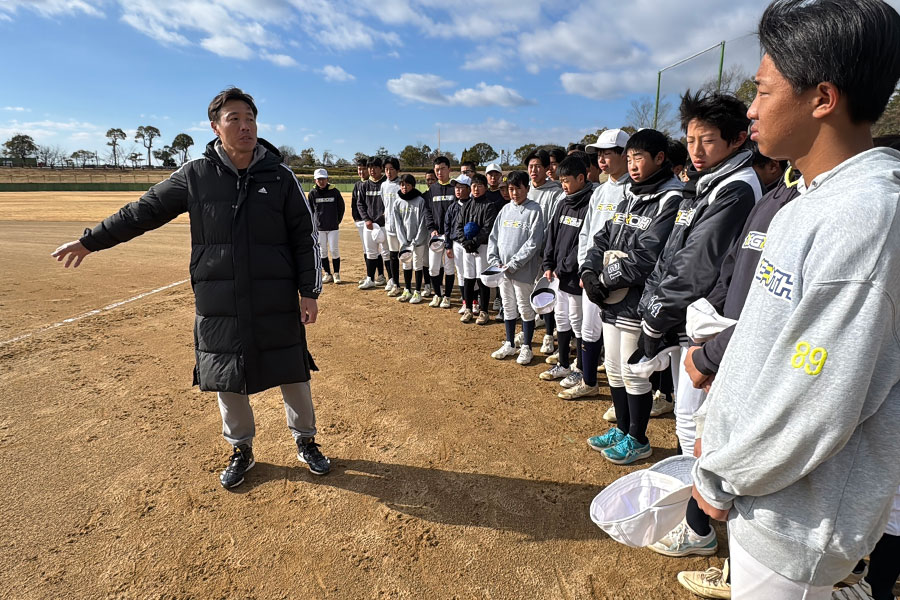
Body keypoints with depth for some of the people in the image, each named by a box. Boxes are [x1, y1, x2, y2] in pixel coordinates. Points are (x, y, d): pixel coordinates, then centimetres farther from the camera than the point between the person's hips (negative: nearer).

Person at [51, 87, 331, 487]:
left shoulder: (280, 176, -2)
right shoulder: (195, 175, 0)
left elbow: (305, 237, -1)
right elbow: (145, 210, 11)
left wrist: (309, 292, -5)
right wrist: (90, 241, 15)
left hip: (278, 303, -1)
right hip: (219, 305, 1)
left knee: (293, 373, 9)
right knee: (227, 379, 11)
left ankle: (305, 441, 32)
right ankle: (241, 450, 34)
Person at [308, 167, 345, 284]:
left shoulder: (334, 191, -4)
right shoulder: (313, 193, -1)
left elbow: (341, 207, 7)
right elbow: (310, 209, 11)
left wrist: (338, 221, 7)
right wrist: (315, 222, 7)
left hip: (333, 227, -2)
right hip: (319, 228, 2)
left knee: (334, 250, -2)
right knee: (322, 251, 5)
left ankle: (337, 274, 10)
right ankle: (328, 274, 16)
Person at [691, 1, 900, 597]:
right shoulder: (806, 206, 6)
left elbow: (814, 406, -25)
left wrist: (721, 476, -12)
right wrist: (715, 427, 10)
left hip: (797, 511, -8)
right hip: (758, 482, 8)